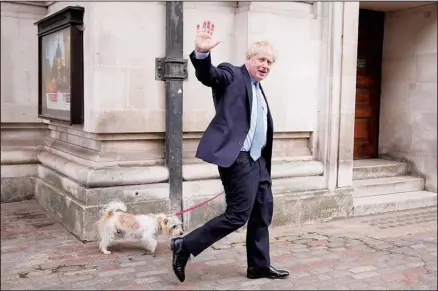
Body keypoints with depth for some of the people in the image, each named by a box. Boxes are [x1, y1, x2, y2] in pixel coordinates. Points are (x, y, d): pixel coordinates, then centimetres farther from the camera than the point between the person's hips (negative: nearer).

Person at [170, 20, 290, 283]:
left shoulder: (259, 90, 21)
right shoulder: (231, 75, -2)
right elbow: (207, 75, -23)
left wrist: (266, 164, 20)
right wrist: (202, 53, -44)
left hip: (257, 159, 9)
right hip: (237, 157, -9)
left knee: (263, 212, 13)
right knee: (238, 214, -10)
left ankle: (259, 265, 26)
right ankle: (184, 246, 1)